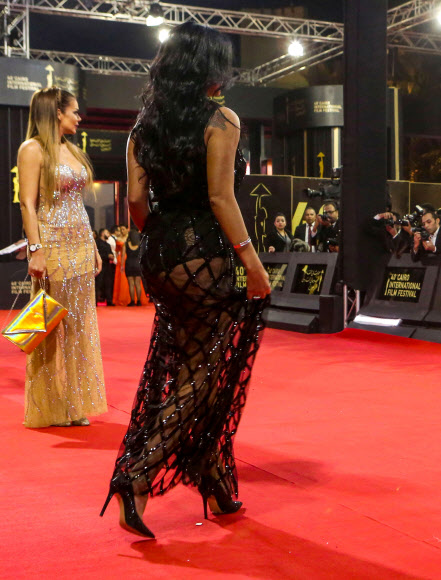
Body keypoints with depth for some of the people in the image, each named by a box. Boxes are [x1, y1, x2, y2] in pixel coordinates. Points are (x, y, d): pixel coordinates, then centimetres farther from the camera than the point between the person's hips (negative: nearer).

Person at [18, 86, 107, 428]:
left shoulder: (72, 150, 16)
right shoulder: (33, 149, -6)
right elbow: (28, 204, -12)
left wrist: (93, 246, 15)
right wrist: (36, 251, -19)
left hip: (80, 245, 7)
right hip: (53, 246, -7)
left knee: (79, 325, 8)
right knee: (52, 326, -1)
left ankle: (75, 405, 16)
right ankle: (50, 407, 10)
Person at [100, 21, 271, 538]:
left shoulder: (144, 125, 10)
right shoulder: (222, 120, -8)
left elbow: (136, 200, 6)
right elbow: (220, 198, -15)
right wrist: (251, 259, -11)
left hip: (159, 257, 7)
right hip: (204, 257, -7)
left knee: (185, 368, 14)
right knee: (199, 377, 3)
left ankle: (215, 487, 23)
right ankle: (136, 479, -4)